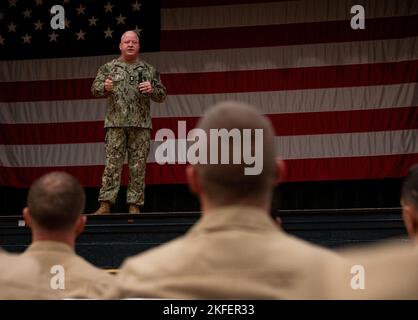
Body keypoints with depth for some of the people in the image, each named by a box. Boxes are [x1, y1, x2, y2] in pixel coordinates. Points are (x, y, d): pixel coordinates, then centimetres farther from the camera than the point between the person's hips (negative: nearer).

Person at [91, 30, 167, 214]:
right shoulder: (108, 68, 13)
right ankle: (105, 205, -8)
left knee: (138, 167, 0)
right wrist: (105, 87, -17)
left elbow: (162, 95, 14)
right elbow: (95, 88, 5)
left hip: (141, 125, 1)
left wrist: (152, 90, -7)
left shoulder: (149, 70, 15)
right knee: (112, 165, -6)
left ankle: (134, 206, 3)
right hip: (115, 123, -1)